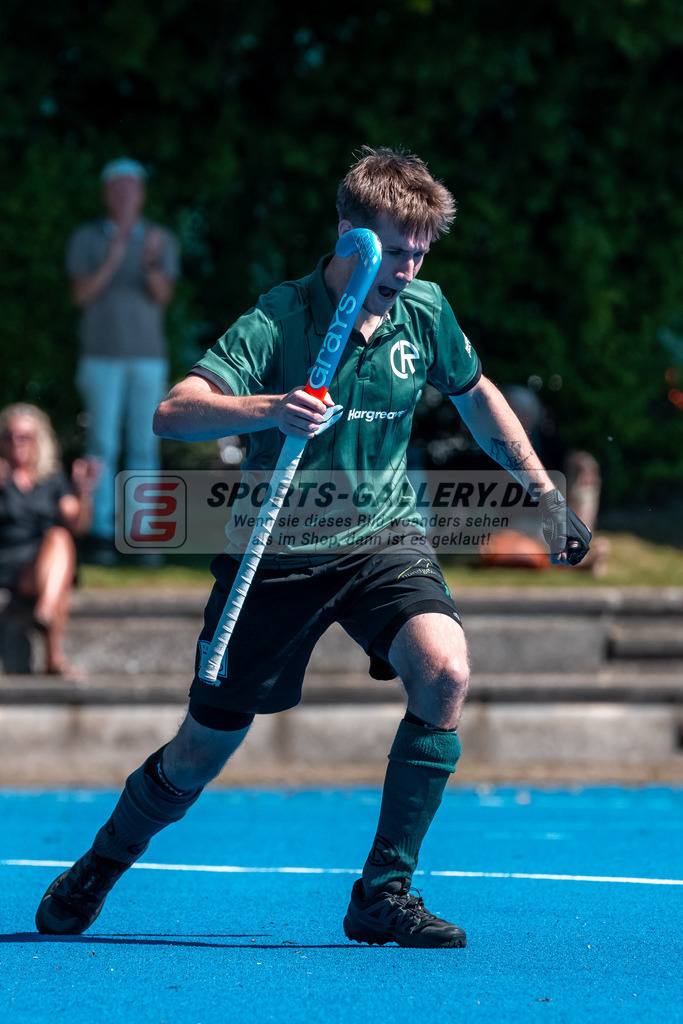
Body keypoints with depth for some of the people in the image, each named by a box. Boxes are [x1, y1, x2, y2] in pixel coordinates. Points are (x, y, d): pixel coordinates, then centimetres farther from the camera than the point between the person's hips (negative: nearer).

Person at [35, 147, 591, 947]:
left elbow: (478, 398, 18)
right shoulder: (278, 322, -18)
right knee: (202, 752, 5)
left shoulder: (425, 312, -3)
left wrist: (547, 494, 16)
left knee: (444, 669, -27)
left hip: (381, 542, 3)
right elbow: (172, 413, -31)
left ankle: (384, 893, -15)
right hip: (277, 554, -3)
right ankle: (98, 868, 37)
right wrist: (270, 409, -48)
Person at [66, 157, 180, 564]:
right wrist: (113, 259, -18)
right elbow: (82, 294, -6)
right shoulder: (86, 238, 3)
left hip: (148, 355, 1)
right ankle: (102, 534, -3)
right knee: (103, 445, -5)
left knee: (144, 445, 0)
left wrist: (151, 263, -26)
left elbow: (163, 295, -6)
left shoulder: (162, 240, 5)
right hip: (102, 355, -1)